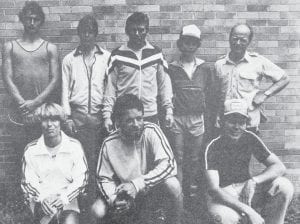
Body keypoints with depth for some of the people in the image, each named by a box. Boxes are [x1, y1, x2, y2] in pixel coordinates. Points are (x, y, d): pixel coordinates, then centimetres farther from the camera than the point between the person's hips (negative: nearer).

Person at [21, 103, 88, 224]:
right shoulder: (31, 149, 0)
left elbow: (81, 179, -1)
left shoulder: (74, 146, -2)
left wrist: (64, 198, -16)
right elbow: (28, 181, 2)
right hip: (40, 199, 0)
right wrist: (42, 198, -16)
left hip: (67, 199, 0)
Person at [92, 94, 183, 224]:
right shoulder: (109, 144, -17)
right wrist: (113, 199, -27)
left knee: (173, 184, -34)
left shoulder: (151, 131, -23)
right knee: (98, 211, -19)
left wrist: (137, 184, -36)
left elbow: (168, 164, -30)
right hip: (125, 190, 3)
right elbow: (104, 178, -6)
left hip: (152, 183, -2)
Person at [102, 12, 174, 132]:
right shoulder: (117, 55, 0)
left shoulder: (156, 53, 5)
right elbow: (110, 86, 1)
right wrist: (107, 115, -3)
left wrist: (169, 110, 3)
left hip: (151, 115, 1)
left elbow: (164, 83, 8)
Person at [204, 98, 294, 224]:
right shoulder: (213, 147, -18)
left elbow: (279, 167, -10)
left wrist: (253, 181, -28)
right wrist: (248, 211, -37)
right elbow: (213, 189, -27)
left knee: (284, 186, -21)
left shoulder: (250, 139, -6)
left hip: (247, 189, 4)